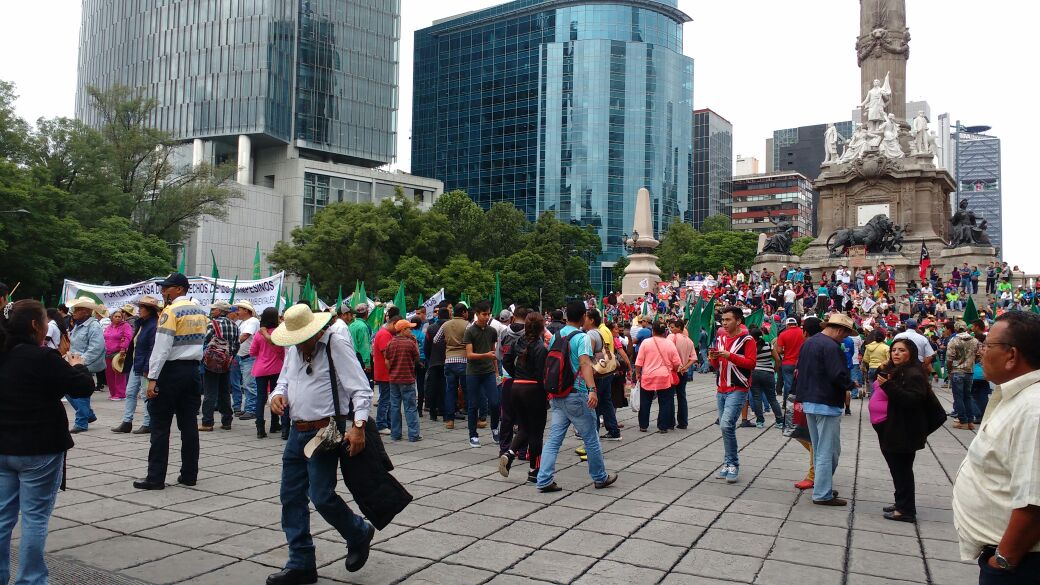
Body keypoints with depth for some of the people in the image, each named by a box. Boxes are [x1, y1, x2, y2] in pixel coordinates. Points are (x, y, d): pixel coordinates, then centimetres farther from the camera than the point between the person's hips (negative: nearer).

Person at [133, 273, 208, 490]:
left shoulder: (171, 311, -11)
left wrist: (152, 378, -16)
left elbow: (162, 347, -16)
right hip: (193, 370, 7)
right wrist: (194, 365, 16)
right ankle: (189, 475, 12)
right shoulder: (200, 312, 12)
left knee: (160, 425, 0)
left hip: (171, 370, -7)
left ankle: (156, 478, 3)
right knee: (189, 424, 8)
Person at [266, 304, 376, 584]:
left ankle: (359, 534, 20)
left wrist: (358, 426, -25)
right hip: (297, 432, 8)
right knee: (291, 497, 9)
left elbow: (361, 389, -15)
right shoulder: (292, 349, 11)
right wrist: (277, 395, 3)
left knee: (321, 496, -9)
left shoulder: (336, 345, -12)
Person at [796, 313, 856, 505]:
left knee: (818, 449, 18)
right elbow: (839, 375, -24)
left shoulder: (808, 343, 12)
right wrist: (850, 384, -5)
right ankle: (823, 494, 1)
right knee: (829, 451, -2)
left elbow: (800, 369, 18)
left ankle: (822, 488, 26)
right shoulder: (831, 347, -18)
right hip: (827, 404, -9)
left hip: (808, 401, 10)